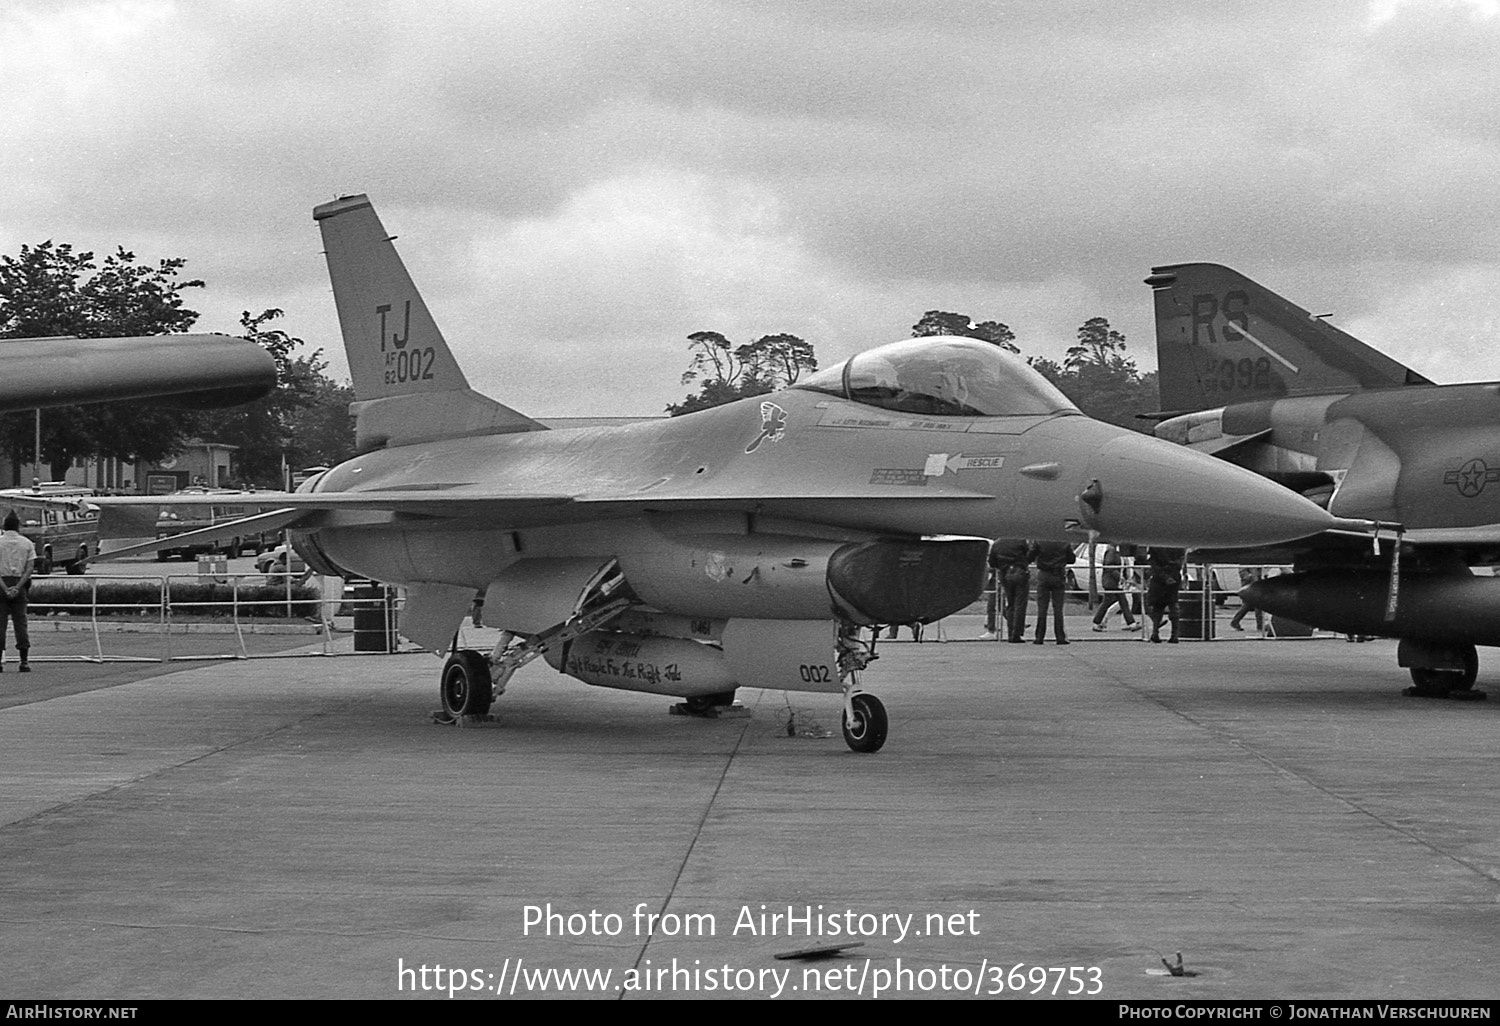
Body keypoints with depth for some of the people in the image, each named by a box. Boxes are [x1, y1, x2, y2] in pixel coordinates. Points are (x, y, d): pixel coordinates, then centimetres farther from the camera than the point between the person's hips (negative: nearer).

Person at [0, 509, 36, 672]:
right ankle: (24, 661, -2)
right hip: (19, 583, 1)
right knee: (20, 621, 3)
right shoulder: (27, 543, 5)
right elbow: (29, 569, -3)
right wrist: (18, 587, -8)